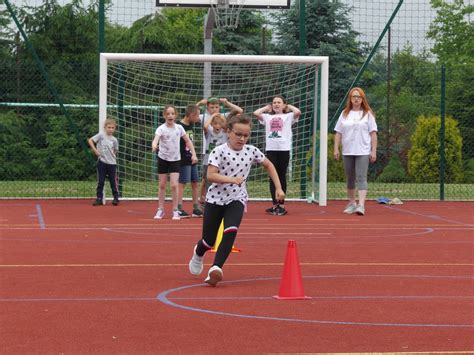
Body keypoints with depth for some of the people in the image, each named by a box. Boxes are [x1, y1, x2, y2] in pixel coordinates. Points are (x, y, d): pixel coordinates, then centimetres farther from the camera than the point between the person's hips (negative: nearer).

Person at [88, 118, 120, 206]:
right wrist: (95, 150, -8)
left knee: (113, 181, 3)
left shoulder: (114, 140, 6)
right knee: (100, 181, 2)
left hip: (112, 163, 2)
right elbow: (90, 140, -2)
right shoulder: (101, 135, -2)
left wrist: (112, 156, 1)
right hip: (102, 162, -2)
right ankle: (99, 198, 9)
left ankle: (116, 198, 11)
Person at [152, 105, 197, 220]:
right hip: (163, 158, -1)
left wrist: (193, 154, 2)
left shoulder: (179, 128, -3)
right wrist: (154, 146, -53)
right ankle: (160, 210, 18)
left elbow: (188, 141, 9)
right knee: (162, 185, 7)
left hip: (175, 159, 1)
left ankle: (175, 211, 1)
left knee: (174, 185, -9)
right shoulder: (161, 128, -12)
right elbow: (156, 139, -31)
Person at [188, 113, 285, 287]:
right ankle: (198, 253, 44)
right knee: (209, 240, 7)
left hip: (237, 199, 2)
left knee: (231, 231, -26)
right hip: (215, 198, -2)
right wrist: (232, 179, -35)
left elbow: (268, 165, 15)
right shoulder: (219, 151, -13)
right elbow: (210, 175, -23)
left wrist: (278, 188, 10)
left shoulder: (251, 151, -1)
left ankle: (216, 269, -28)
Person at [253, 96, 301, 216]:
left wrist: (289, 106, 7)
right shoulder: (268, 117, 15)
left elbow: (298, 112, -11)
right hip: (271, 149, 2)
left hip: (284, 149, -2)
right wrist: (267, 107, 14)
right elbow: (256, 113, 0)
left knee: (282, 176, 3)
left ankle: (281, 205, 8)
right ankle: (275, 204, 6)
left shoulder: (288, 116, 8)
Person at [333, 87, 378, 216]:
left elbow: (373, 133, 0)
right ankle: (351, 203, 24)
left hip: (363, 152, -4)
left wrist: (374, 151, -5)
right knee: (350, 178, 12)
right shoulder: (345, 114, 10)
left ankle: (361, 205, -22)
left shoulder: (367, 114, 3)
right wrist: (336, 148, 2)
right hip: (347, 152, 4)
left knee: (361, 178, -13)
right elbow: (338, 133, 10)